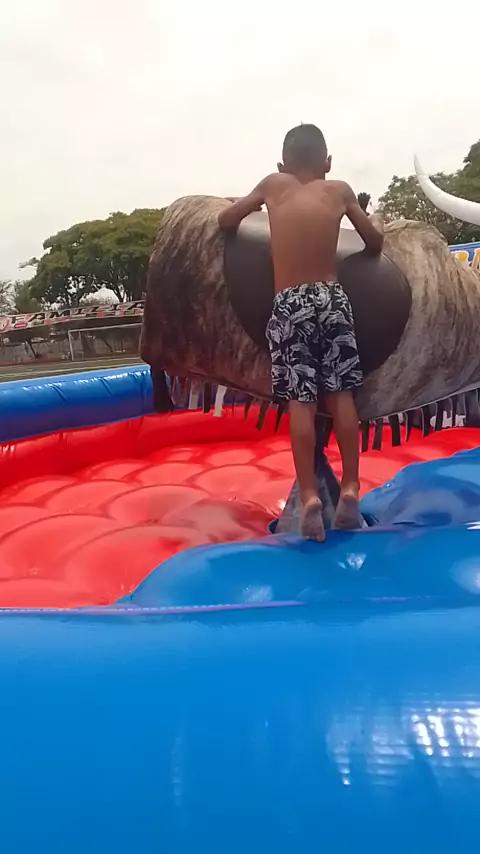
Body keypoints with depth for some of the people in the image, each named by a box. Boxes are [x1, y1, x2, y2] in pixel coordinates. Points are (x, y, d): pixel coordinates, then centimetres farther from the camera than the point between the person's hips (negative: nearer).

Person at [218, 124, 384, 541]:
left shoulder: (274, 185, 10)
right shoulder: (340, 190, 13)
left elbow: (225, 220, 21)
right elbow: (375, 244, 20)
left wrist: (257, 204, 39)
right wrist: (376, 222, 42)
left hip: (290, 304, -1)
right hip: (332, 298, 2)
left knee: (300, 400, -2)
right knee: (341, 395, 7)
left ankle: (310, 498, -6)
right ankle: (350, 491, 10)